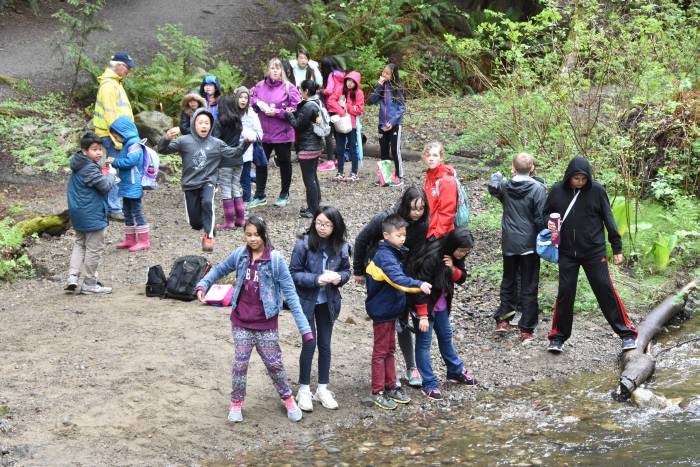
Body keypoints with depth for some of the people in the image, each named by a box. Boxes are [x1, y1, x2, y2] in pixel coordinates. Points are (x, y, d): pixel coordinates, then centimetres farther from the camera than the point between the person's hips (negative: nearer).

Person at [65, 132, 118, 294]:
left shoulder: (78, 166, 8)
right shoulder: (90, 168, -22)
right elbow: (105, 185, -22)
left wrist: (107, 177, 4)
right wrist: (112, 175, -4)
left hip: (78, 213, 9)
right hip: (92, 216, -9)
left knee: (79, 244, 21)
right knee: (94, 249, 2)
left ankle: (73, 276, 8)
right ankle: (90, 284, 10)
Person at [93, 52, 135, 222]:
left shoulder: (115, 83, 18)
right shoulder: (109, 85, -14)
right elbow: (110, 114, -20)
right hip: (113, 137, -10)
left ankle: (114, 205, 19)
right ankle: (114, 209, -5)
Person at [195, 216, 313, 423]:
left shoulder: (275, 259, -14)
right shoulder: (240, 255, -5)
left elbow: (290, 293, -13)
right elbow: (220, 269, 14)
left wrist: (304, 327, -18)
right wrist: (203, 285, -4)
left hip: (266, 324, -2)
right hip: (241, 322, 2)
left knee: (274, 363, 8)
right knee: (240, 363, 4)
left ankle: (288, 398, 29)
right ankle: (236, 403, 23)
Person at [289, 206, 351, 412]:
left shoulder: (341, 247, -7)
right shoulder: (304, 244, -17)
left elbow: (346, 270, 6)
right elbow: (294, 273, -14)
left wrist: (339, 277, -16)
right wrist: (317, 279, -26)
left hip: (328, 302, 3)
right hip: (307, 300, -3)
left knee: (325, 344, 12)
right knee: (310, 343, -3)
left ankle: (323, 389, 25)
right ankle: (304, 389, 12)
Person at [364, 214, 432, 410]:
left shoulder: (394, 253, 7)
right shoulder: (385, 256, -23)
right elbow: (397, 278, -39)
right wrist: (419, 285, -49)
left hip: (391, 309, 9)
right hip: (382, 311, -9)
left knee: (390, 349, 16)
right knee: (380, 351, 0)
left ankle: (391, 387, 26)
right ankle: (378, 392, 9)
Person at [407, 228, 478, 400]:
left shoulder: (454, 257, -7)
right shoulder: (431, 257, -31)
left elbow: (462, 278, 0)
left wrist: (453, 269, -24)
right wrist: (423, 316, -27)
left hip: (441, 304, 8)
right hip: (424, 304, -8)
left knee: (446, 336, 22)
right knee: (424, 342, -1)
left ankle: (456, 371, 38)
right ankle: (429, 384, 5)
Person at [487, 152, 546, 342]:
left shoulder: (504, 186, -5)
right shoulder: (537, 189, -14)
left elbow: (493, 187, 15)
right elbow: (541, 219, -14)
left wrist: (497, 175, 34)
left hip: (509, 243, 3)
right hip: (529, 243, -3)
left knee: (508, 281, 21)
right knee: (528, 286, 4)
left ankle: (503, 319, 19)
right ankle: (526, 330, 5)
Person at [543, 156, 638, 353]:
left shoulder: (597, 191, -6)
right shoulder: (557, 191, -2)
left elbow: (608, 219, 0)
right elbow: (546, 213, 14)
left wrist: (617, 248, 1)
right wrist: (549, 223, -10)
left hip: (594, 251, -2)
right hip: (567, 253, 2)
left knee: (606, 290, -2)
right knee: (565, 293, 4)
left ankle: (627, 333, 7)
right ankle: (558, 337, 16)